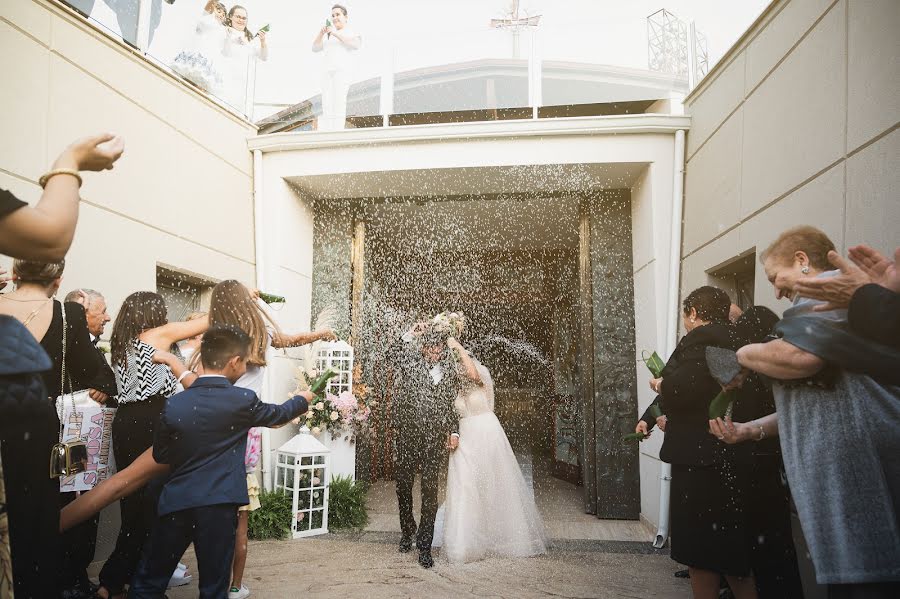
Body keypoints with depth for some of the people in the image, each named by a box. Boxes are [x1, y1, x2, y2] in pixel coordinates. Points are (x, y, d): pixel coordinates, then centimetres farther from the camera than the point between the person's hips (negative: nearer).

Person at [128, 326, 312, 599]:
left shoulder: (174, 405, -3)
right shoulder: (243, 400, -8)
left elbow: (160, 455, 9)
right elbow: (277, 414, 12)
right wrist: (303, 399, 31)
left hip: (175, 503, 2)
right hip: (218, 505, -2)